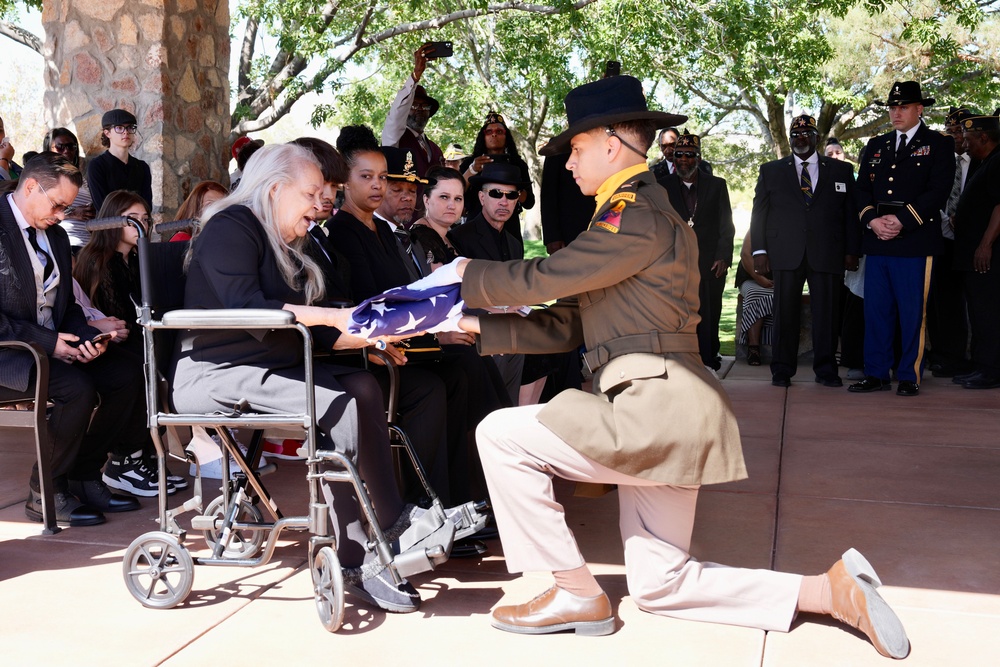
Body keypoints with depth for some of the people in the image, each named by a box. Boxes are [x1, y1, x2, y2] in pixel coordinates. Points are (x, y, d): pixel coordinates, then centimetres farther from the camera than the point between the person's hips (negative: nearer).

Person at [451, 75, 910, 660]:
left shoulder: (637, 216, -12)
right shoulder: (636, 215, 22)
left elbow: (544, 279, -16)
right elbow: (568, 324, 18)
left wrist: (473, 275, 2)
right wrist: (481, 326, 13)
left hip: (654, 404, -10)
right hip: (662, 415, 10)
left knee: (500, 434, -8)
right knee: (658, 585, 13)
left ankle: (577, 595, 0)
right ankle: (832, 591, 10)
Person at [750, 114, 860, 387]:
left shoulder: (841, 171, 13)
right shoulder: (771, 171, 13)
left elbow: (851, 213, 11)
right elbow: (759, 213, 9)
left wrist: (852, 251, 3)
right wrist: (759, 250, 0)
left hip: (827, 253, 0)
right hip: (786, 253, 0)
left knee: (827, 312, 0)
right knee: (785, 311, 0)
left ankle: (826, 369, 10)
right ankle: (782, 370, 8)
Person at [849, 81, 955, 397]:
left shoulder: (938, 145, 4)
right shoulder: (876, 146, 19)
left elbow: (938, 191, -7)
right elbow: (862, 189, 13)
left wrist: (902, 221, -15)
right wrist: (873, 220, -6)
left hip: (915, 242, -5)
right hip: (877, 241, 5)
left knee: (912, 312, -2)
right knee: (876, 309, 5)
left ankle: (910, 376, 6)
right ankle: (876, 374, 12)